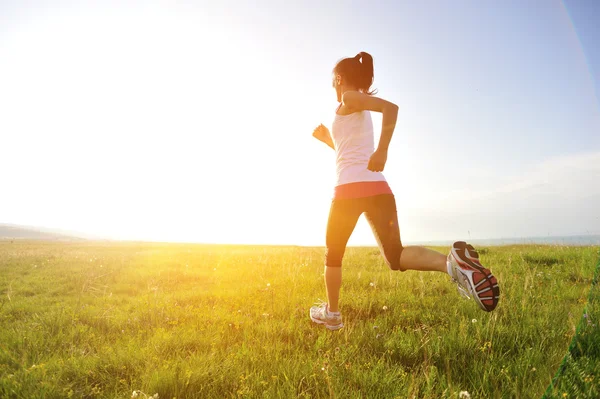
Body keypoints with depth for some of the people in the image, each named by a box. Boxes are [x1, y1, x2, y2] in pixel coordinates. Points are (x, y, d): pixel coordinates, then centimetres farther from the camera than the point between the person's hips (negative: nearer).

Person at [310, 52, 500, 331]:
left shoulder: (349, 99, 2)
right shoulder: (362, 112, 27)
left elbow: (390, 107, -17)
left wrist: (382, 151, -22)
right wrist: (327, 139, 31)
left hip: (351, 187, -7)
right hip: (379, 188, 7)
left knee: (333, 253, 13)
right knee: (396, 256, 1)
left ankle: (332, 314, 25)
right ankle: (451, 262, -26)